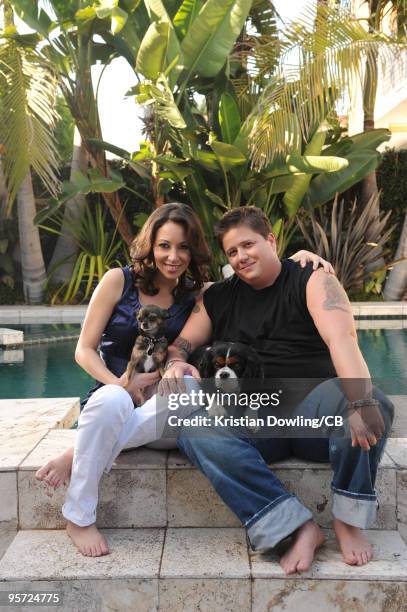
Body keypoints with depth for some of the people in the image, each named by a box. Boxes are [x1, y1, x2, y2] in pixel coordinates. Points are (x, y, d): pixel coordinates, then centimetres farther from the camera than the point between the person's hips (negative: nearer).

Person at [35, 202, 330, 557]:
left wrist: (298, 257, -15)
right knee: (113, 399, -39)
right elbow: (84, 350, -3)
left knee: (191, 383, -33)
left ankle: (80, 457, -22)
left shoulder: (198, 294, 3)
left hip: (163, 411, 2)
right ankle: (79, 517, -18)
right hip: (113, 398, -2)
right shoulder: (118, 281, -3)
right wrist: (119, 384, -20)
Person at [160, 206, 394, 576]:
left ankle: (349, 518, -12)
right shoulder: (217, 298, 13)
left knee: (373, 401, -33)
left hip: (313, 410, -2)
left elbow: (342, 339, -19)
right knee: (195, 430, -27)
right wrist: (175, 364, -17)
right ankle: (299, 527, -25)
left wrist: (361, 401, -38)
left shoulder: (312, 282, -2)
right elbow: (181, 345, 10)